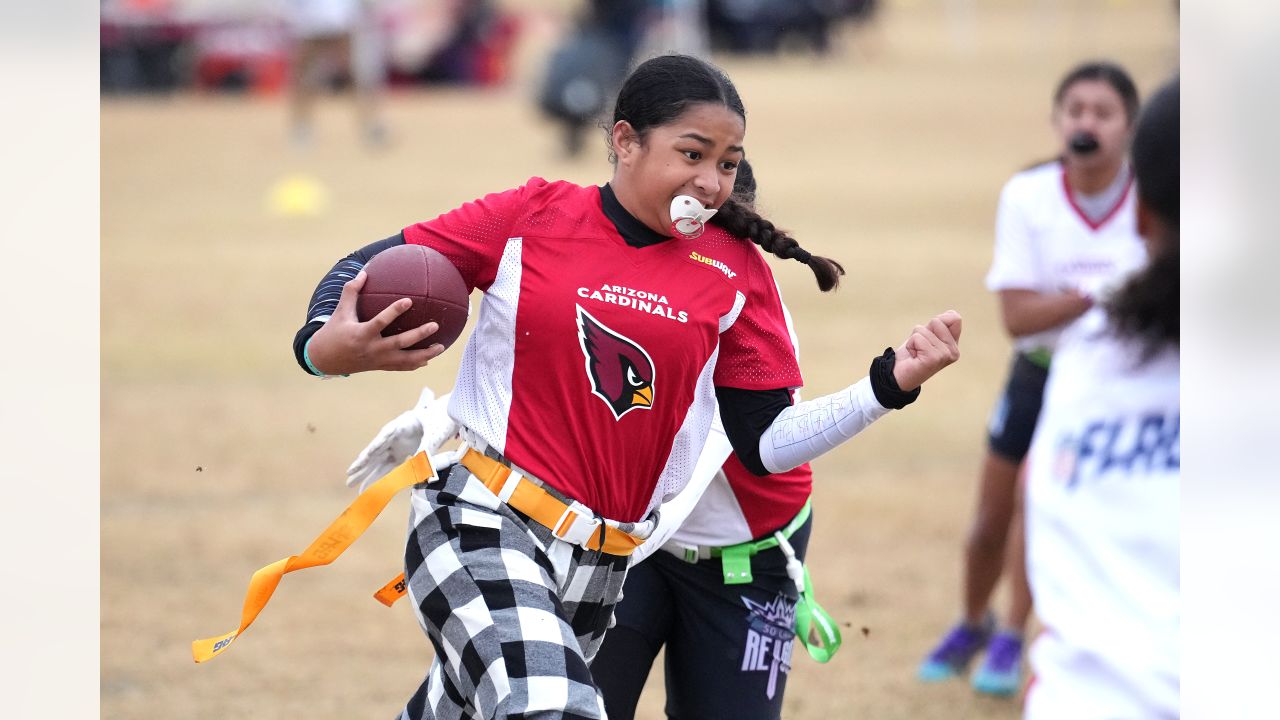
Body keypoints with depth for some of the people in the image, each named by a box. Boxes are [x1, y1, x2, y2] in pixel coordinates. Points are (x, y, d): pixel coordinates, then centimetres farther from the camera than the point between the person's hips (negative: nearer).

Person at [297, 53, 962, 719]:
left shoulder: (736, 273, 6)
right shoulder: (533, 216, -1)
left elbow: (765, 445, 5)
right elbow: (367, 272, 4)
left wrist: (889, 384, -7)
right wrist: (323, 345, -18)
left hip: (597, 568, 4)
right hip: (481, 523, -4)